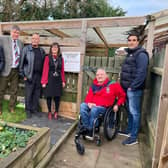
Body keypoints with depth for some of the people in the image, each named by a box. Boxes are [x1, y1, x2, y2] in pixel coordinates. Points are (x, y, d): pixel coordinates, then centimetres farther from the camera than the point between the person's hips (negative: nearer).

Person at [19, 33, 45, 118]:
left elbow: (43, 63, 12)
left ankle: (35, 109, 24)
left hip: (39, 76, 3)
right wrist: (23, 75, -5)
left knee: (37, 94, 9)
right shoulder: (26, 49, 0)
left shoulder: (42, 51, 12)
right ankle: (28, 110, 20)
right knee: (28, 94, 4)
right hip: (29, 75, -3)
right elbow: (22, 62, -1)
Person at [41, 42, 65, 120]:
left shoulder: (61, 58, 6)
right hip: (50, 79, -2)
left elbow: (62, 70, 7)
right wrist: (44, 81, -9)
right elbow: (45, 70, -5)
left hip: (58, 80, 2)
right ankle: (49, 112, 22)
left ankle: (56, 112, 21)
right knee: (49, 96, 5)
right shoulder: (48, 58, -2)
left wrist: (63, 81, 6)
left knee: (57, 97, 4)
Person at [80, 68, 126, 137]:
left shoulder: (113, 85, 2)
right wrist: (89, 103, -12)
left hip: (103, 107, -3)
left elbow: (122, 95, 11)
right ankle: (86, 128, -18)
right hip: (92, 105, 4)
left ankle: (90, 131, -14)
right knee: (82, 106, -27)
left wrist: (117, 105, 1)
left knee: (94, 110, -35)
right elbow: (89, 96, 10)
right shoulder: (94, 85, 11)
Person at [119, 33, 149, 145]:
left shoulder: (141, 54, -11)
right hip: (127, 88, 9)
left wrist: (132, 86, -19)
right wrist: (124, 84, 14)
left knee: (134, 112, -2)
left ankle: (134, 137, 9)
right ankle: (129, 131, 31)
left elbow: (141, 73, -20)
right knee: (130, 111, 17)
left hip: (134, 89, -9)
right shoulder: (130, 54, 19)